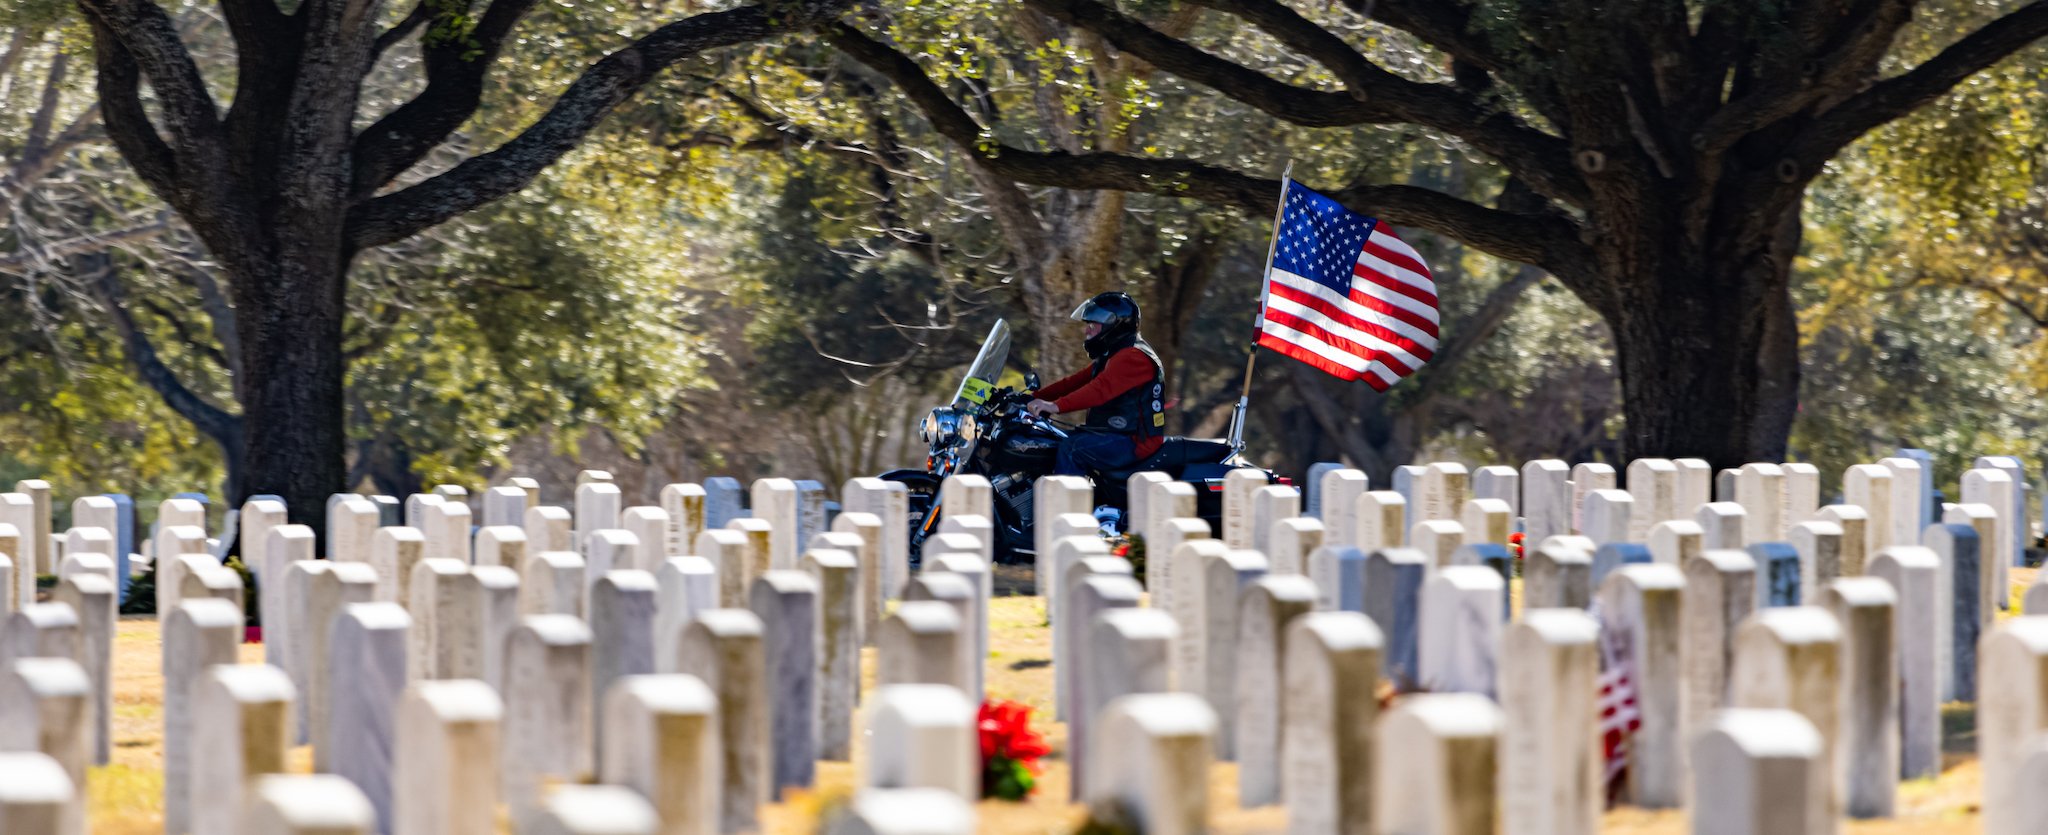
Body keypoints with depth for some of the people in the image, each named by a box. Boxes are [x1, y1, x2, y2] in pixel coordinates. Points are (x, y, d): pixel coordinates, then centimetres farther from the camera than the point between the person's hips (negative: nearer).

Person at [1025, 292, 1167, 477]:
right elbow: (1076, 381, 18)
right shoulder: (1112, 356, 21)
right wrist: (1034, 397, 8)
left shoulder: (1133, 357, -16)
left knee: (1071, 449, -27)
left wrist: (1057, 406, -40)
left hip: (1135, 443, -11)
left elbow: (1101, 389, -30)